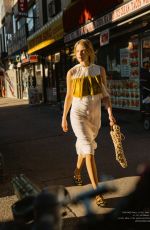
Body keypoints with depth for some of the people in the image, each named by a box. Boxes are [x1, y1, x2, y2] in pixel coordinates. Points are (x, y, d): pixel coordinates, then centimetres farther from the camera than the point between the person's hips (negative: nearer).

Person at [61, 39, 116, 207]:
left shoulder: (100, 70, -1)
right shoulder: (72, 73, -4)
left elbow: (105, 94, -2)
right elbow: (68, 96, 5)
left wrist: (110, 113, -15)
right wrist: (64, 117, 9)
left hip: (95, 115, 3)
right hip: (78, 114, -3)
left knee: (84, 145, 20)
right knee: (89, 149, -13)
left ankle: (77, 172, 49)